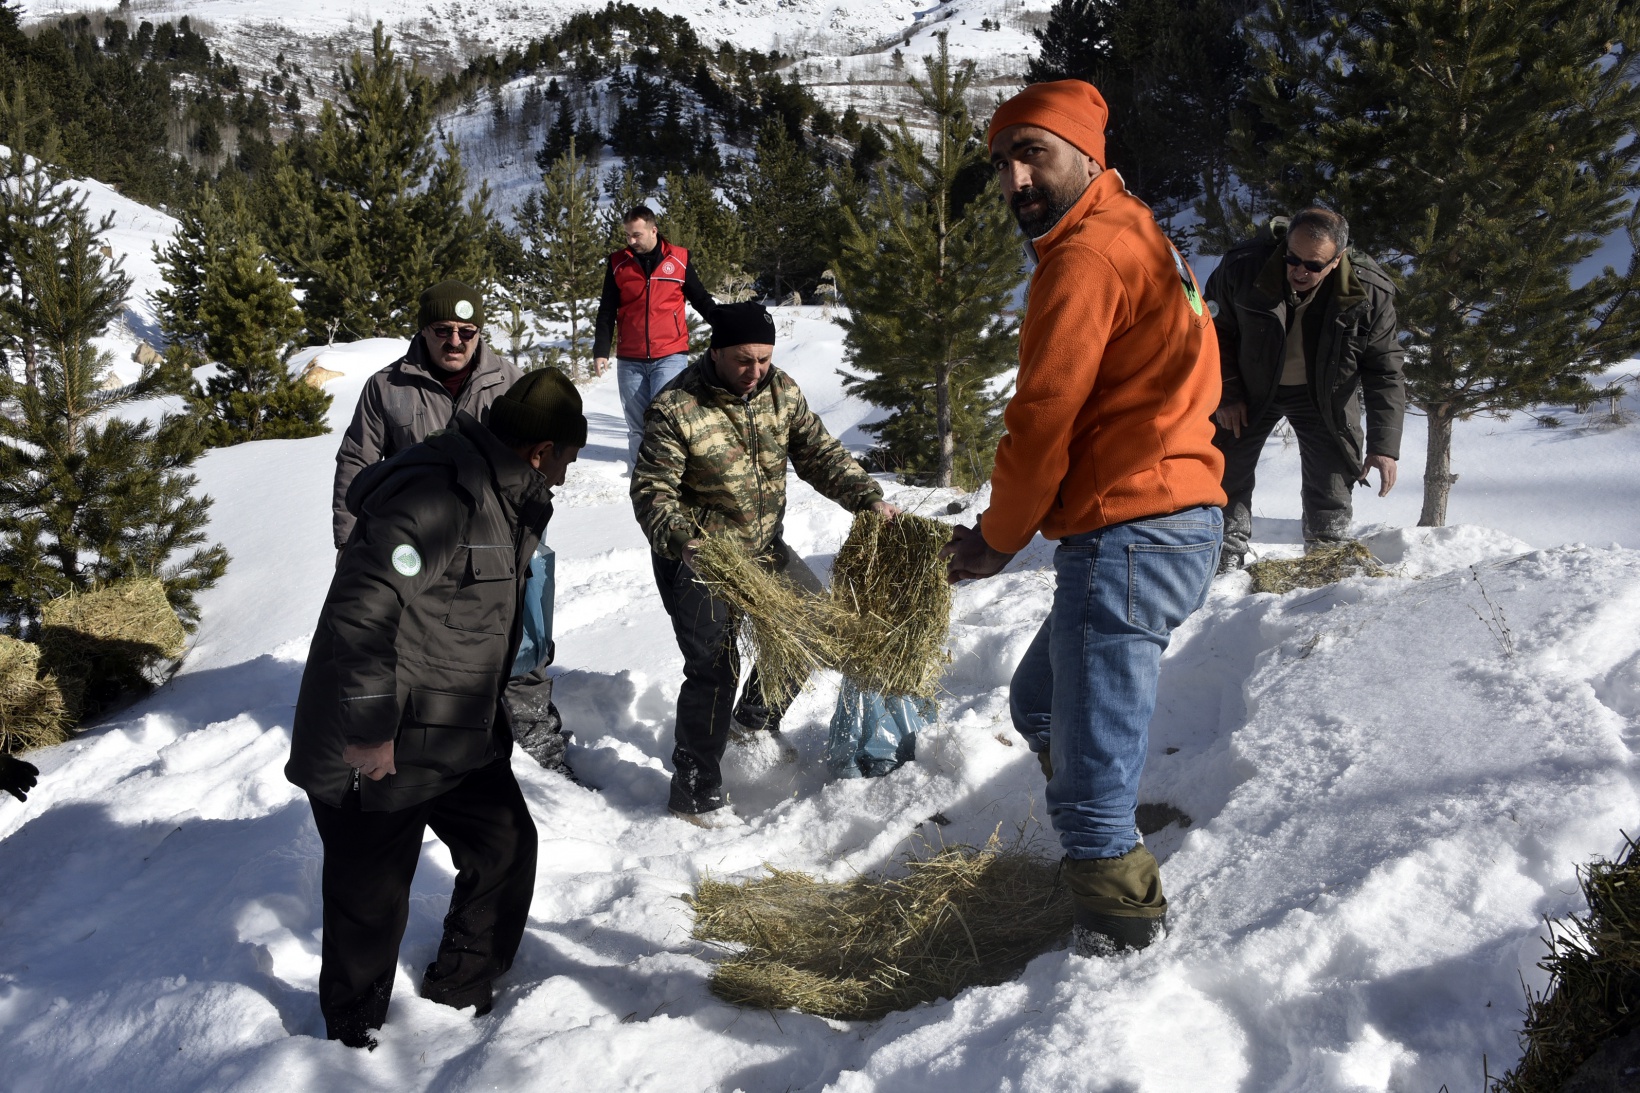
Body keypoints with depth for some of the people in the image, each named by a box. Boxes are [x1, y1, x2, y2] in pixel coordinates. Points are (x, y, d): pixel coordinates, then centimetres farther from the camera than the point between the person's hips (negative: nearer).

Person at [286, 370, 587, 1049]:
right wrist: (368, 729, -27)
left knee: (506, 848, 15)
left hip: (462, 735, 9)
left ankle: (461, 994, 35)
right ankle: (356, 1034, 31)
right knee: (372, 897, 7)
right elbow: (361, 609, -31)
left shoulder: (510, 501, 8)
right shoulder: (435, 497, -26)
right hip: (378, 750, -9)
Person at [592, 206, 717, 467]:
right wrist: (601, 351, -1)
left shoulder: (679, 259, 3)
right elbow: (606, 313, 8)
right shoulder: (617, 263, 7)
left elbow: (701, 300, 12)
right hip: (629, 360, 2)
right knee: (637, 426, 6)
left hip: (671, 356, -2)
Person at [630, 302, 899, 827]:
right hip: (696, 556, -7)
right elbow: (651, 492, -22)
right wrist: (681, 540, -40)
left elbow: (820, 454, 1)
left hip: (762, 544, 7)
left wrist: (868, 498, -13)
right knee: (715, 666, -12)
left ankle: (756, 716, 34)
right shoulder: (675, 409, -21)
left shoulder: (782, 391, -3)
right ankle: (694, 791, 2)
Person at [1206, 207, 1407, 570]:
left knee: (1331, 485, 4)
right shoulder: (1244, 267, -26)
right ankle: (1224, 563, 19)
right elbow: (1216, 330, -8)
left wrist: (1384, 445, -21)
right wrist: (1226, 394, -12)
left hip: (1324, 395, 0)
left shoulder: (1369, 293, -25)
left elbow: (1385, 370, -16)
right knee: (1228, 475, 4)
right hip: (1251, 387, 0)